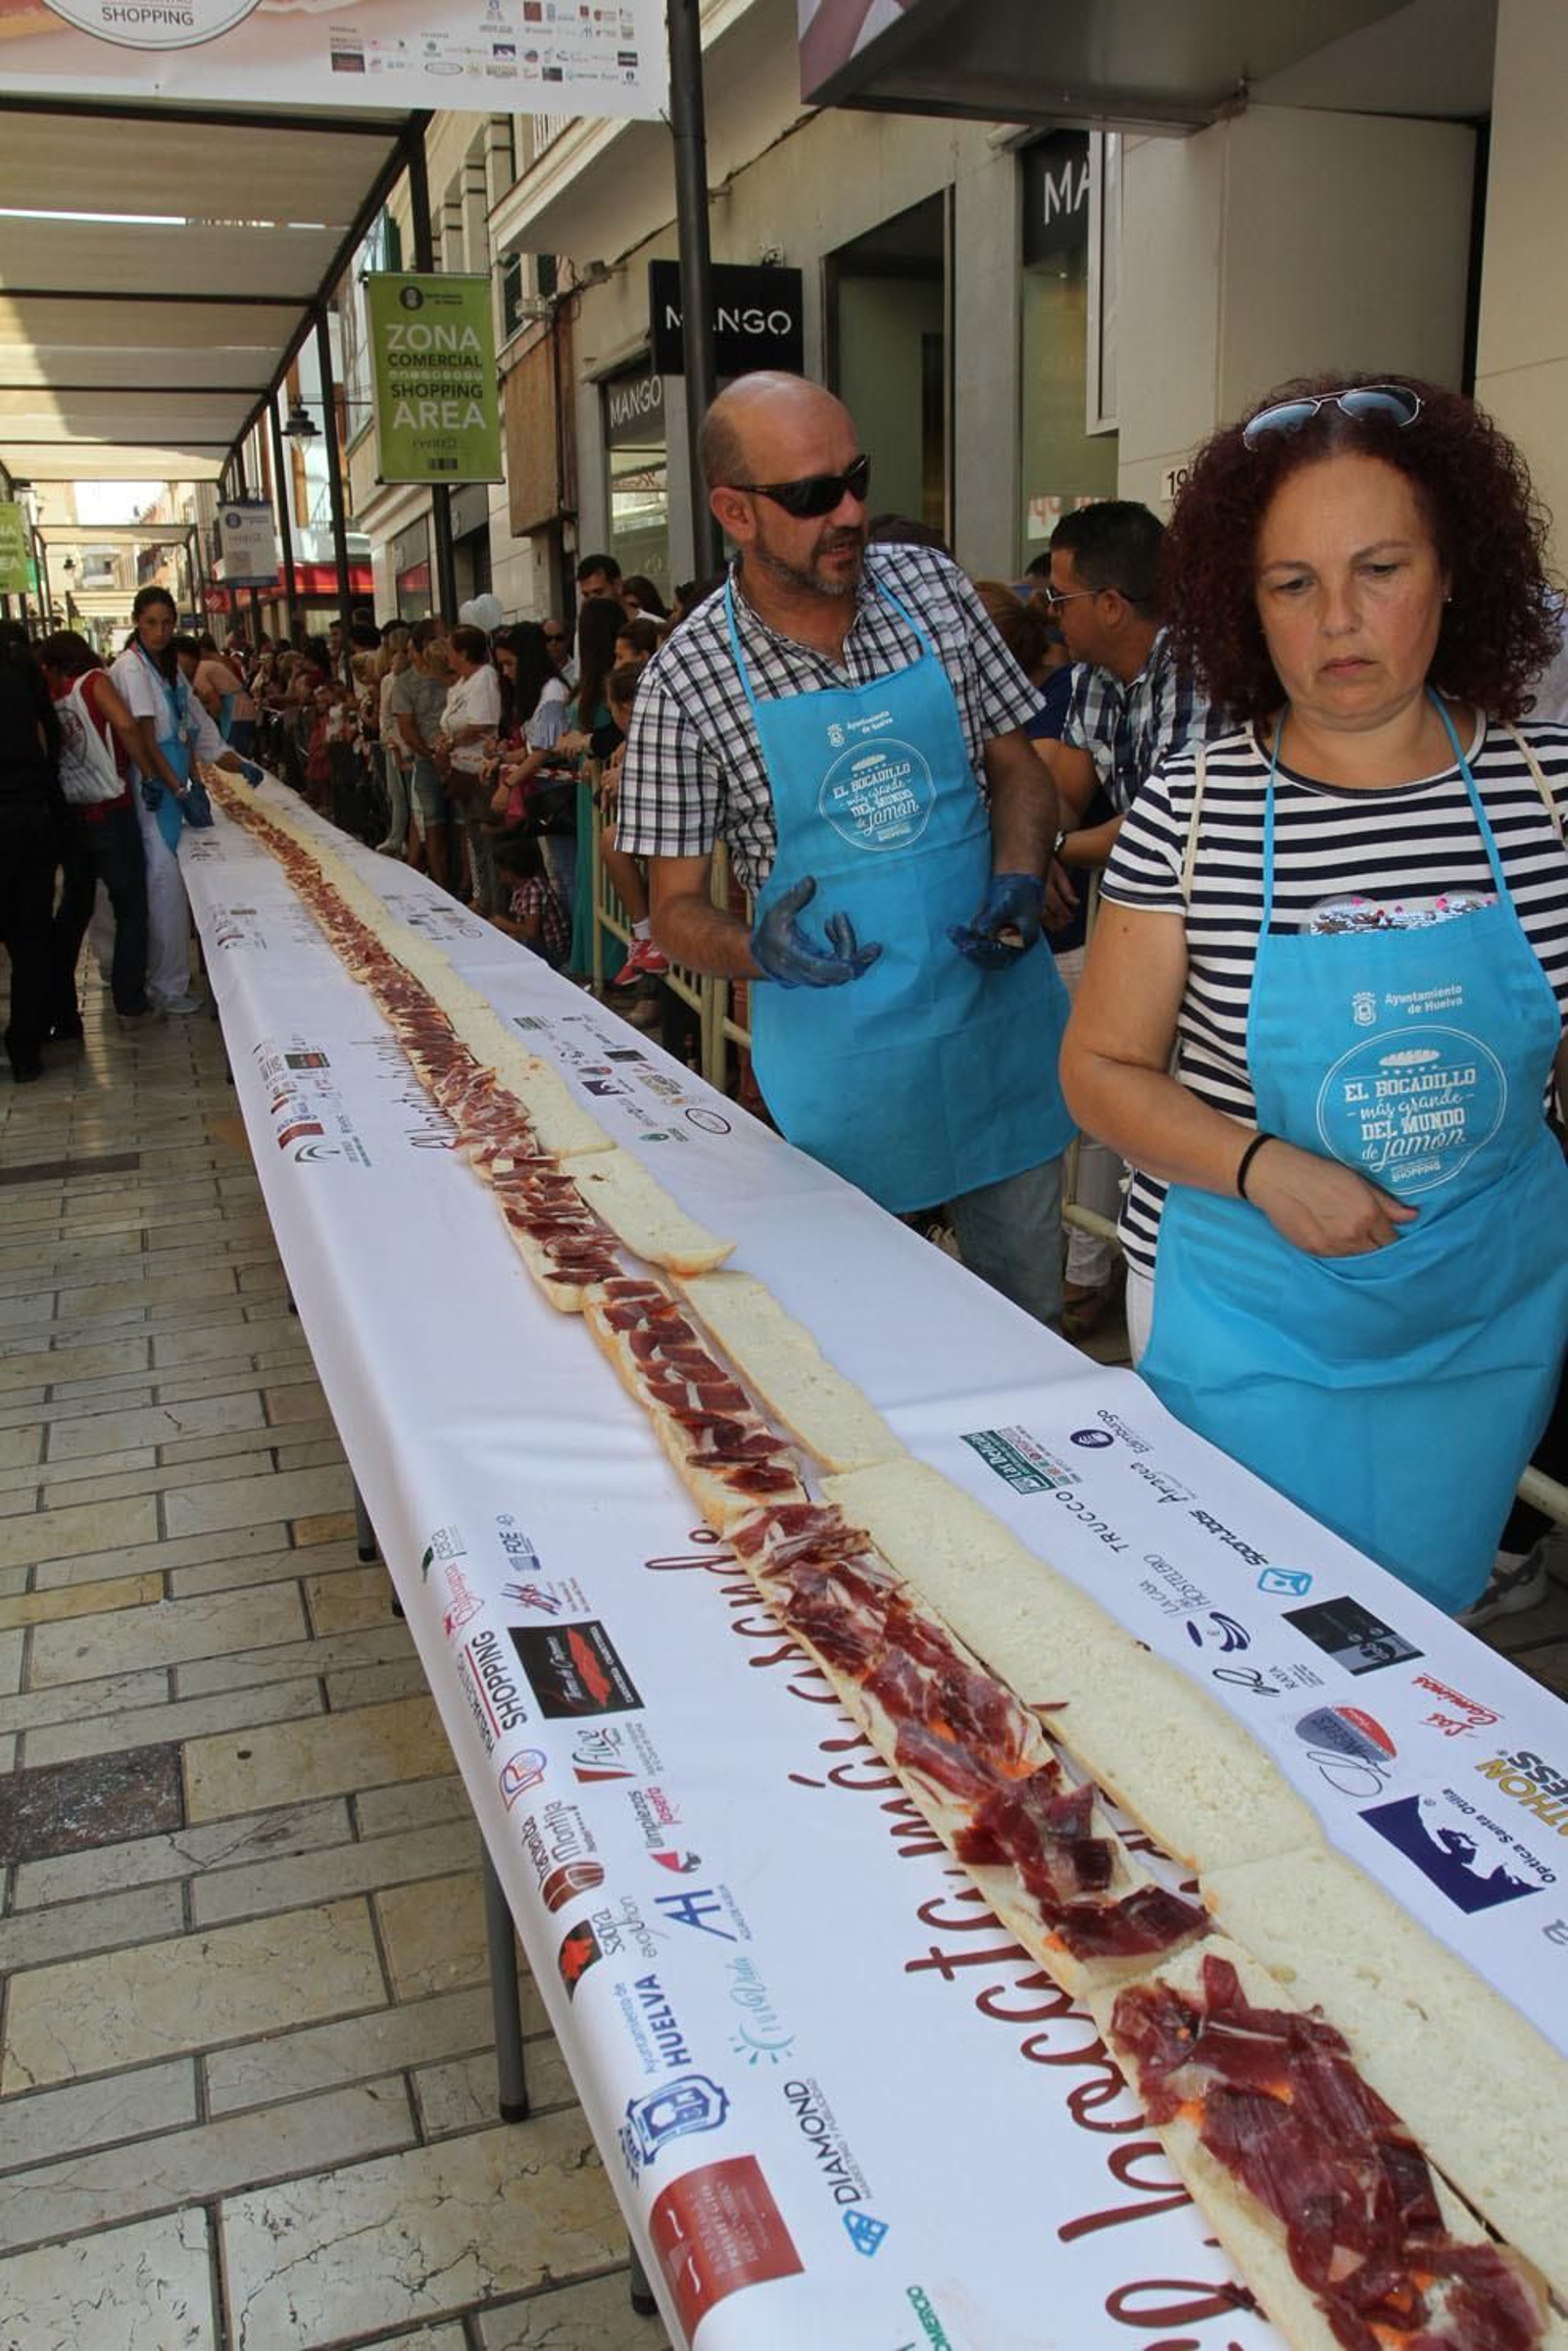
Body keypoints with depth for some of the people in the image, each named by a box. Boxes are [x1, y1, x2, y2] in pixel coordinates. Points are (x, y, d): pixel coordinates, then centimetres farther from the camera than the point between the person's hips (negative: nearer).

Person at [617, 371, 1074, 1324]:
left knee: (1029, 1310, 17)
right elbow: (676, 907, -3)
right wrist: (758, 949, -24)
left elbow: (1018, 764, 9)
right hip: (841, 1053, -3)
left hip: (1000, 1007, 3)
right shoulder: (687, 681, -9)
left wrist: (1019, 876, -11)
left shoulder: (932, 587, 0)